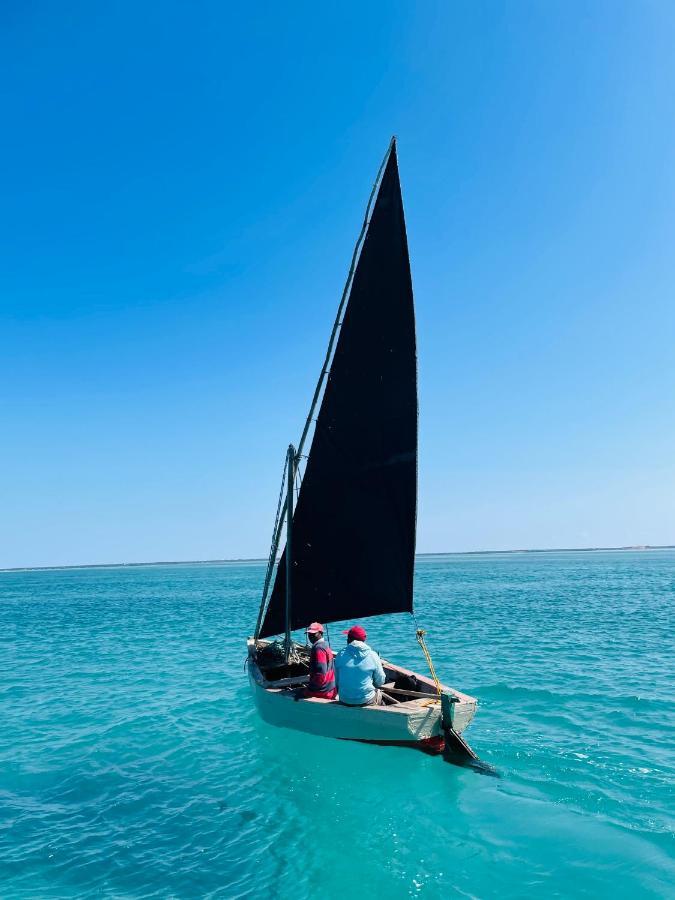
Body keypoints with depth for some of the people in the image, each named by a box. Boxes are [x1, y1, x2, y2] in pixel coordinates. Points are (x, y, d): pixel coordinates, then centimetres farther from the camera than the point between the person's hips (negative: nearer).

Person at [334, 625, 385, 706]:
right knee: (378, 693, 29)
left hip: (344, 701, 1)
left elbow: (336, 681, 2)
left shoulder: (341, 655, -8)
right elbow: (380, 682, -1)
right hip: (367, 701, -1)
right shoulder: (373, 655, -10)